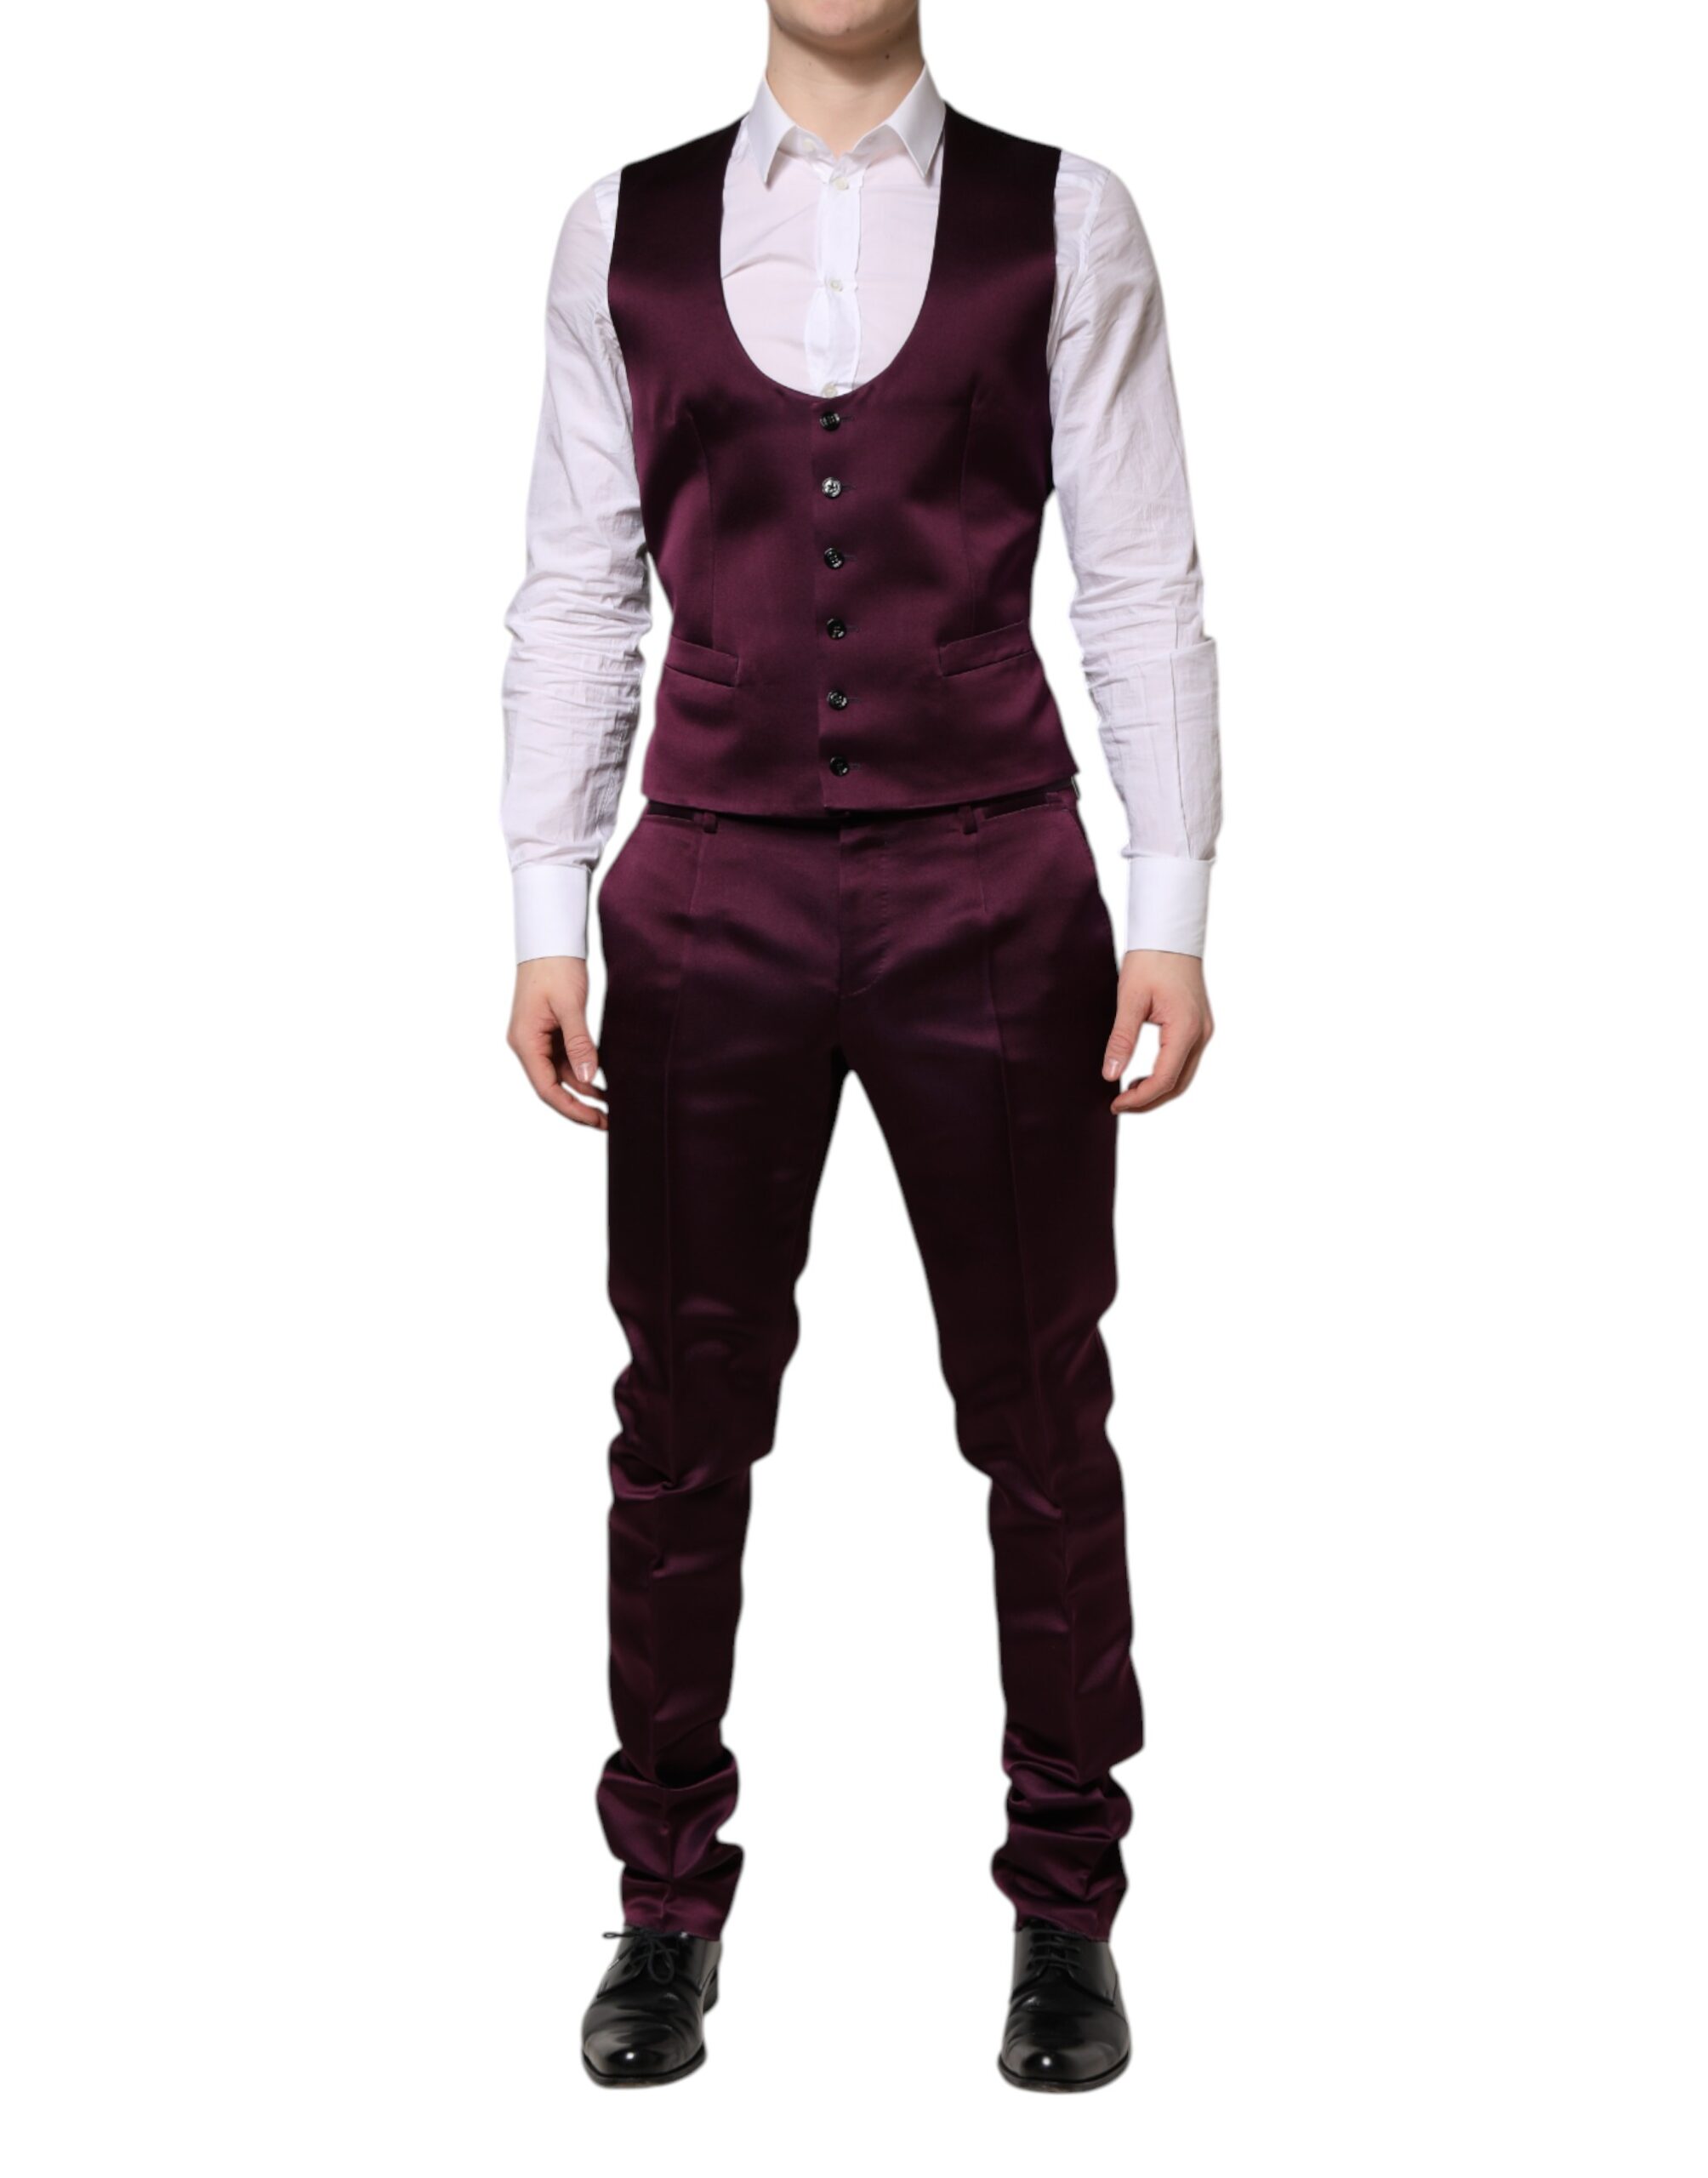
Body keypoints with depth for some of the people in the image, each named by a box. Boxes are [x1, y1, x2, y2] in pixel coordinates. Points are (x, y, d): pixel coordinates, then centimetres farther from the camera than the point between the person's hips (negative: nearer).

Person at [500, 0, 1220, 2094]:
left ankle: (1064, 1904, 24)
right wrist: (546, 914, 2)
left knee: (1039, 1407, 6)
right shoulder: (623, 230, 10)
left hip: (991, 885, -1)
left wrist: (1172, 909, -4)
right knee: (687, 1409, 7)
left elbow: (1140, 583, 3)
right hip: (713, 885, 1)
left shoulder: (1060, 217, 6)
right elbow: (575, 589, 8)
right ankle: (669, 1900, 24)